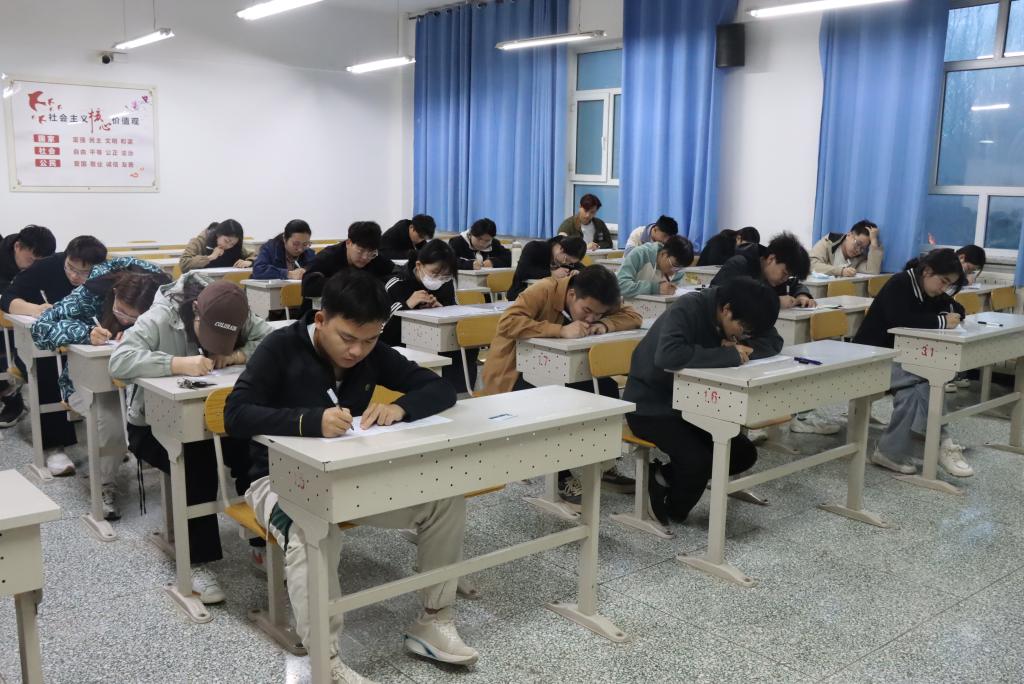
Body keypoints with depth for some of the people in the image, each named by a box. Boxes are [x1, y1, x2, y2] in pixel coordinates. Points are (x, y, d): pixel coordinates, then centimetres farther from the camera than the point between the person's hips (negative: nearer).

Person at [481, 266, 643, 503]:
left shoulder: (595, 300, -7)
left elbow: (633, 317, -7)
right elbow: (506, 323, -39)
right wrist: (561, 330, -43)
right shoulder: (543, 291, -26)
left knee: (606, 387, -14)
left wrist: (604, 324, -27)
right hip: (515, 371, -6)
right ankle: (563, 477, -16)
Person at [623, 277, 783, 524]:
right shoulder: (686, 310, -27)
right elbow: (668, 355, -44)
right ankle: (673, 509, 5)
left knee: (744, 454, 1)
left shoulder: (737, 318, -4)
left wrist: (743, 349, -21)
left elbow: (773, 342, 1)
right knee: (697, 460, -26)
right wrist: (731, 355, -36)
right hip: (650, 406, -8)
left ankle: (665, 476, 13)